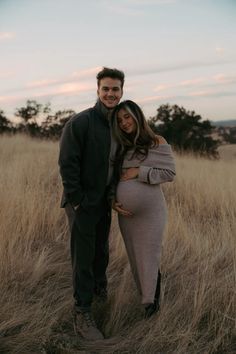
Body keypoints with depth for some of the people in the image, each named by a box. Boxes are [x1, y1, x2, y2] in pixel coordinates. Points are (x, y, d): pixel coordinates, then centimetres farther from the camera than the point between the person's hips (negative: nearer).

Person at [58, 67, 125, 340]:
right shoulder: (80, 122, -15)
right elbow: (67, 163, -17)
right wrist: (77, 201, -17)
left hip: (104, 202, 6)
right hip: (82, 203, -6)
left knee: (101, 251, 20)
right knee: (83, 257, -2)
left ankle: (100, 288, 43)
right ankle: (82, 315, 8)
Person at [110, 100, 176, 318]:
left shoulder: (157, 143, -5)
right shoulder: (121, 148, 8)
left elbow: (170, 173, -9)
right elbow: (114, 178, 11)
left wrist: (139, 172, -16)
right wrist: (114, 201, -5)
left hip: (150, 210, -4)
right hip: (126, 212, 5)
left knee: (149, 256, 1)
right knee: (135, 256, 12)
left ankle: (153, 300, 19)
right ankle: (144, 296, 28)